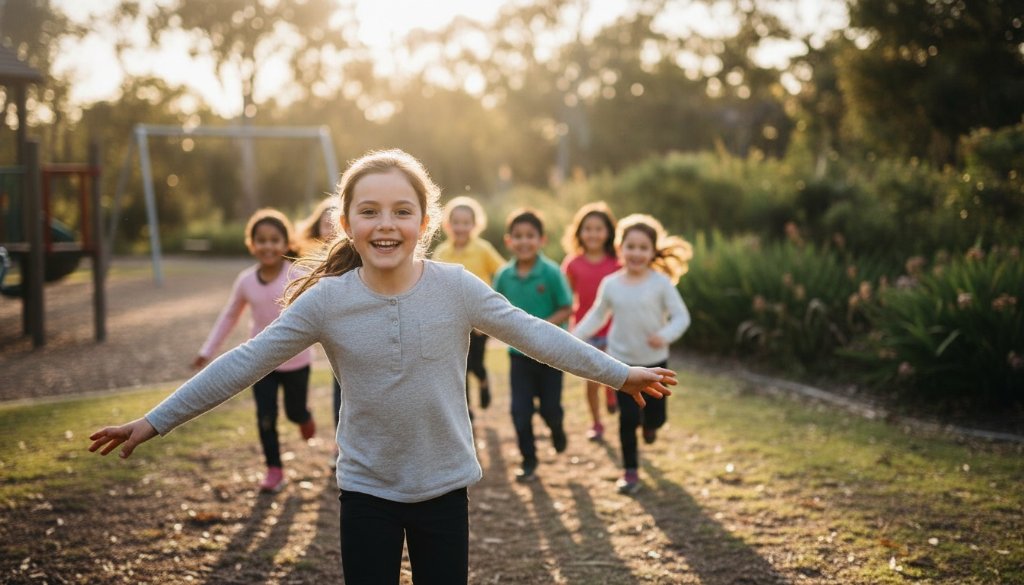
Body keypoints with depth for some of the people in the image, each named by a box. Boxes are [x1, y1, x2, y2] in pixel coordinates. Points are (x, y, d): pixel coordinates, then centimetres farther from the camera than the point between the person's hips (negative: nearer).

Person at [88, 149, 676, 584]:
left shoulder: (456, 287, -12)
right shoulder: (325, 301, -12)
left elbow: (533, 333, -4)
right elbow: (245, 363, -9)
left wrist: (620, 372, 1)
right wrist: (156, 421, -9)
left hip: (445, 484, 0)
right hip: (366, 489, 0)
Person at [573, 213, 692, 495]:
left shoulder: (661, 283, -11)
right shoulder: (610, 284, -4)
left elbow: (681, 316, -10)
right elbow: (597, 315, 10)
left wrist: (666, 335, -28)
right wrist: (575, 337, 2)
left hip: (655, 361, 0)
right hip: (622, 361, 1)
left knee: (655, 415, 7)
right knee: (627, 417, -3)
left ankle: (649, 425, 46)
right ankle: (630, 470, 12)